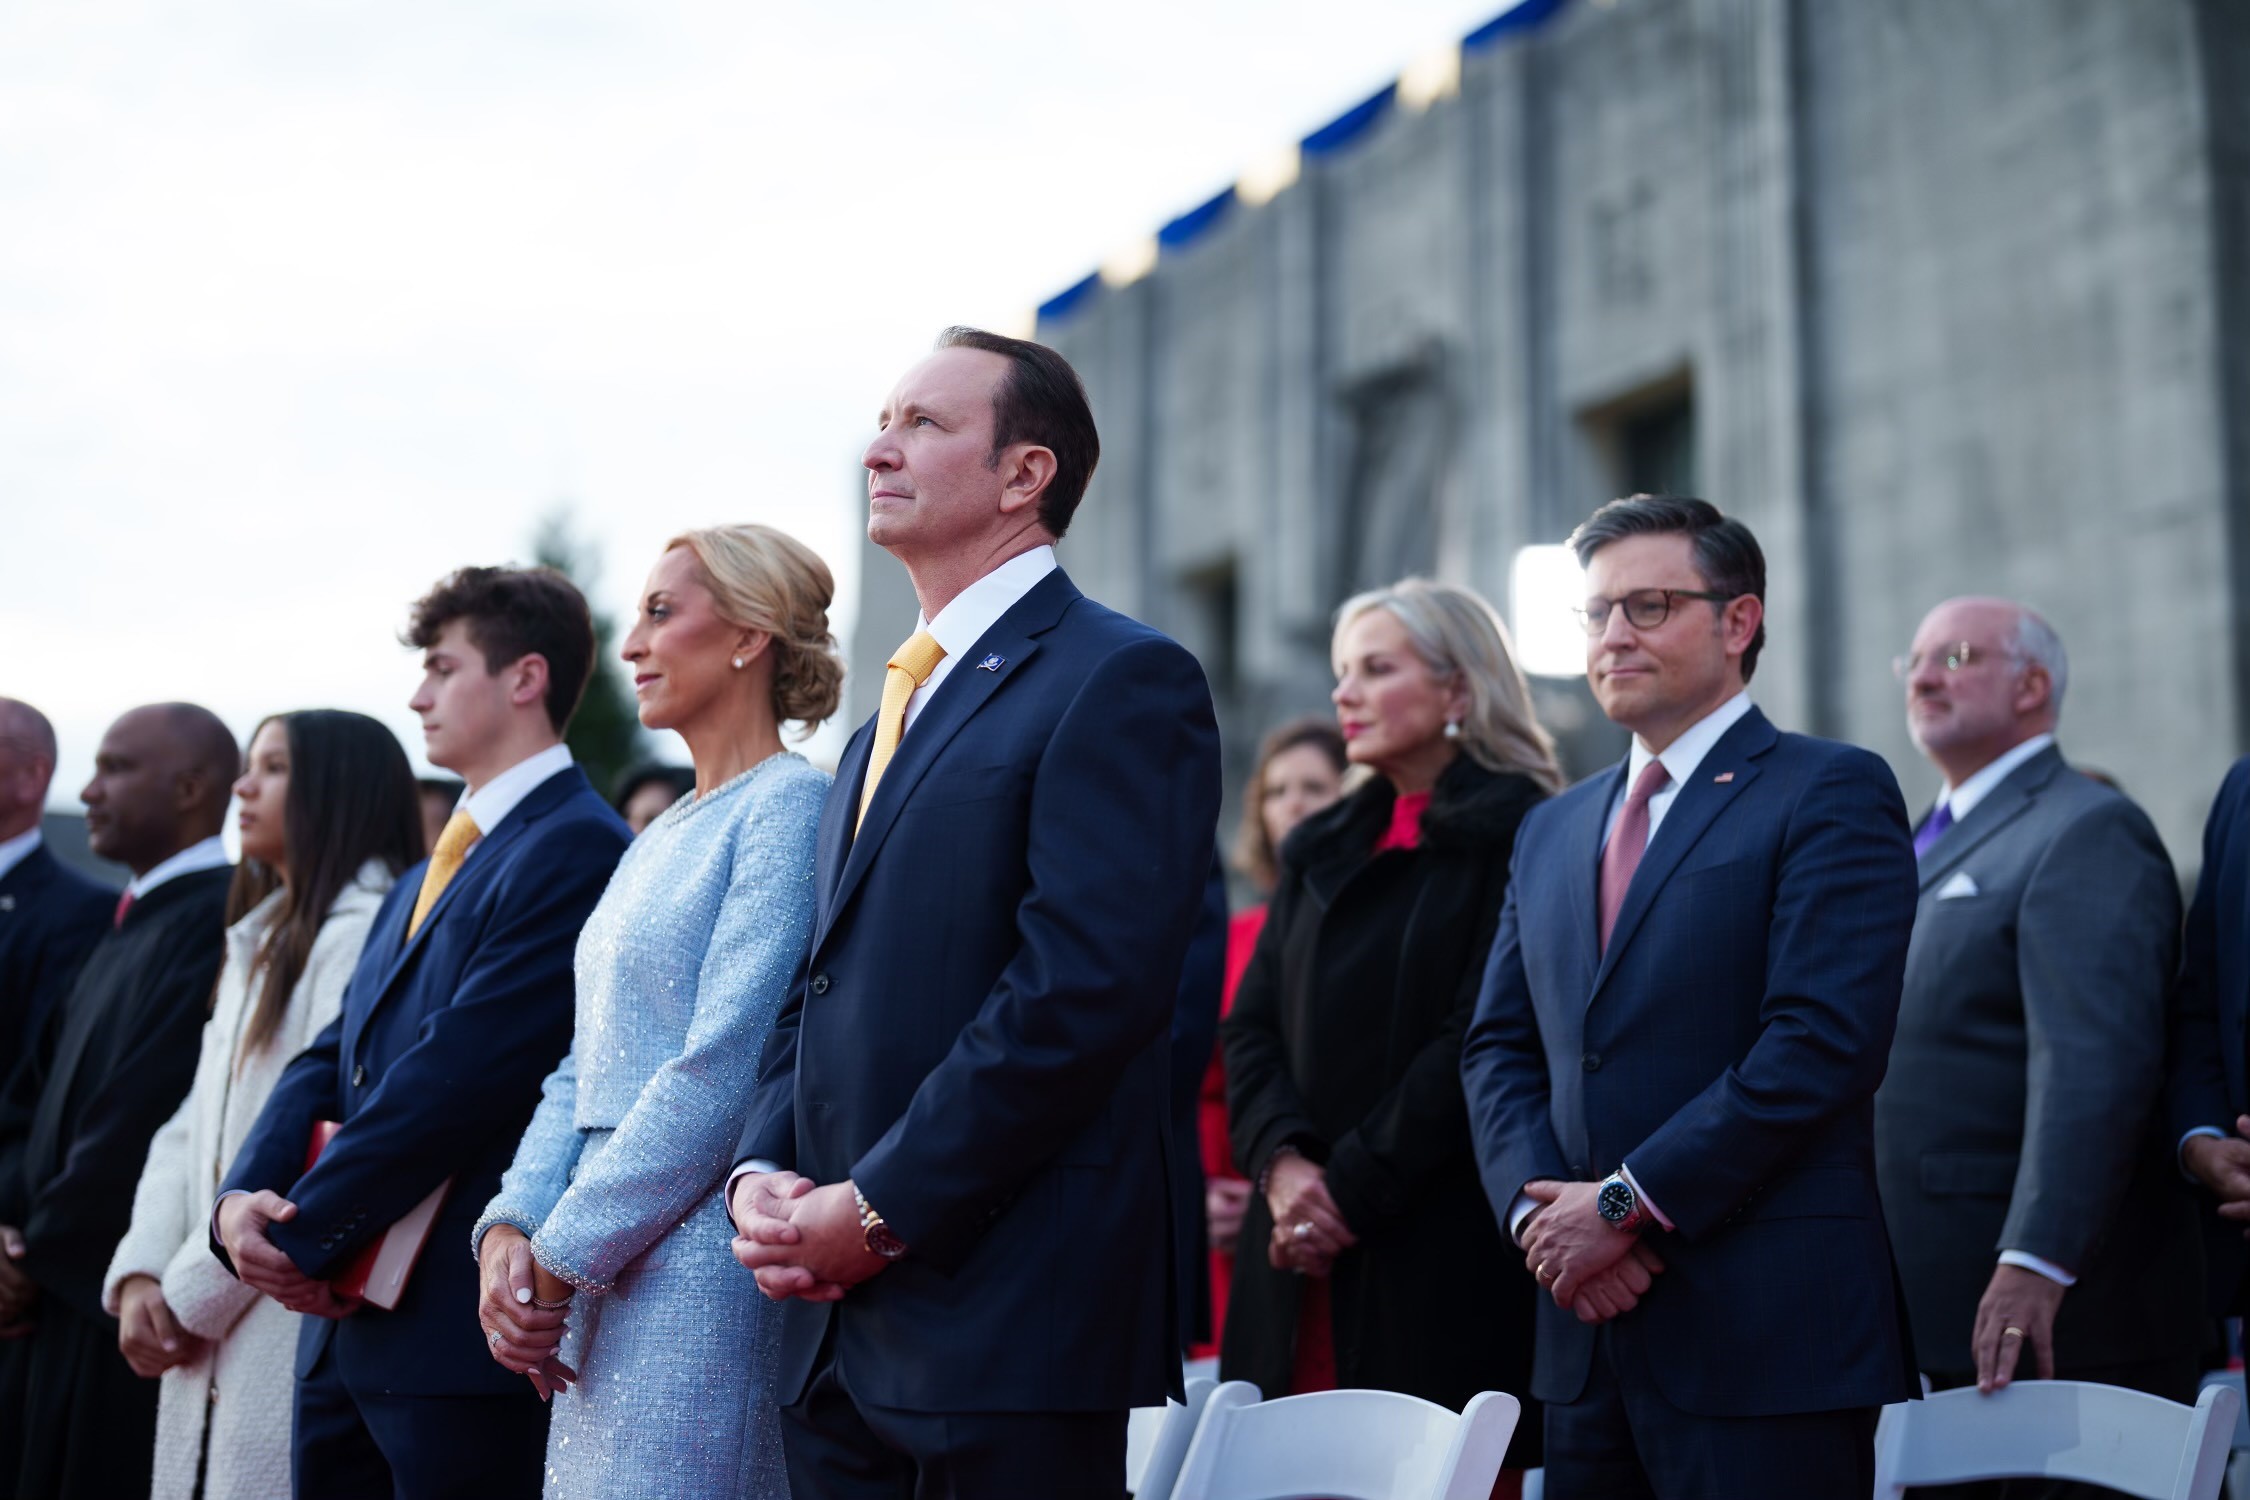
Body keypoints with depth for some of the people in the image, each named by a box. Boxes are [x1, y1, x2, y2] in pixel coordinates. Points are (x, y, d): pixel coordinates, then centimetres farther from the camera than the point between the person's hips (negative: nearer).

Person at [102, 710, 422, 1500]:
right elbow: (191, 1129, 15)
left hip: (294, 1336, -8)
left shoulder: (362, 932, -11)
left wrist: (192, 1291, -10)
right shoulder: (256, 944, 20)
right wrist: (140, 1273, 0)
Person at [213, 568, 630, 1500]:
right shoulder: (429, 873, 19)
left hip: (459, 1331, -9)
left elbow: (459, 1072, -19)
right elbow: (336, 1055, 13)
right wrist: (243, 1196, -5)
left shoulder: (576, 848, -12)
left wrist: (301, 1230, -13)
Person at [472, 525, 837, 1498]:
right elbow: (585, 1066, 16)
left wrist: (563, 1254, -13)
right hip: (601, 1279, 9)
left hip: (702, 1263, -8)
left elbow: (722, 1073, -17)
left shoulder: (791, 807, -10)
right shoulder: (658, 837, 18)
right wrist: (509, 1231, 0)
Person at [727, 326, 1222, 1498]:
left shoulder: (1121, 682, -7)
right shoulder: (890, 720, 20)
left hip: (1007, 1325, -8)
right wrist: (760, 1173, 2)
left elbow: (1080, 992, -18)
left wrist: (879, 1209, -16)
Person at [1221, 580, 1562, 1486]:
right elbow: (1251, 1027, 11)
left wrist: (1351, 1188, -12)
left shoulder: (1521, 836, -2)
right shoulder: (1322, 850, 19)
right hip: (1306, 1260, 6)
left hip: (1446, 1259, -5)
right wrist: (1285, 1163, -8)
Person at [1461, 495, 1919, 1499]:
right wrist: (1538, 1209, -4)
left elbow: (1823, 1042, -14)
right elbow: (1498, 1048, 15)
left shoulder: (1829, 794, -3)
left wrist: (1626, 1202, -13)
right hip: (1588, 1335, 6)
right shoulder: (1551, 830, 19)